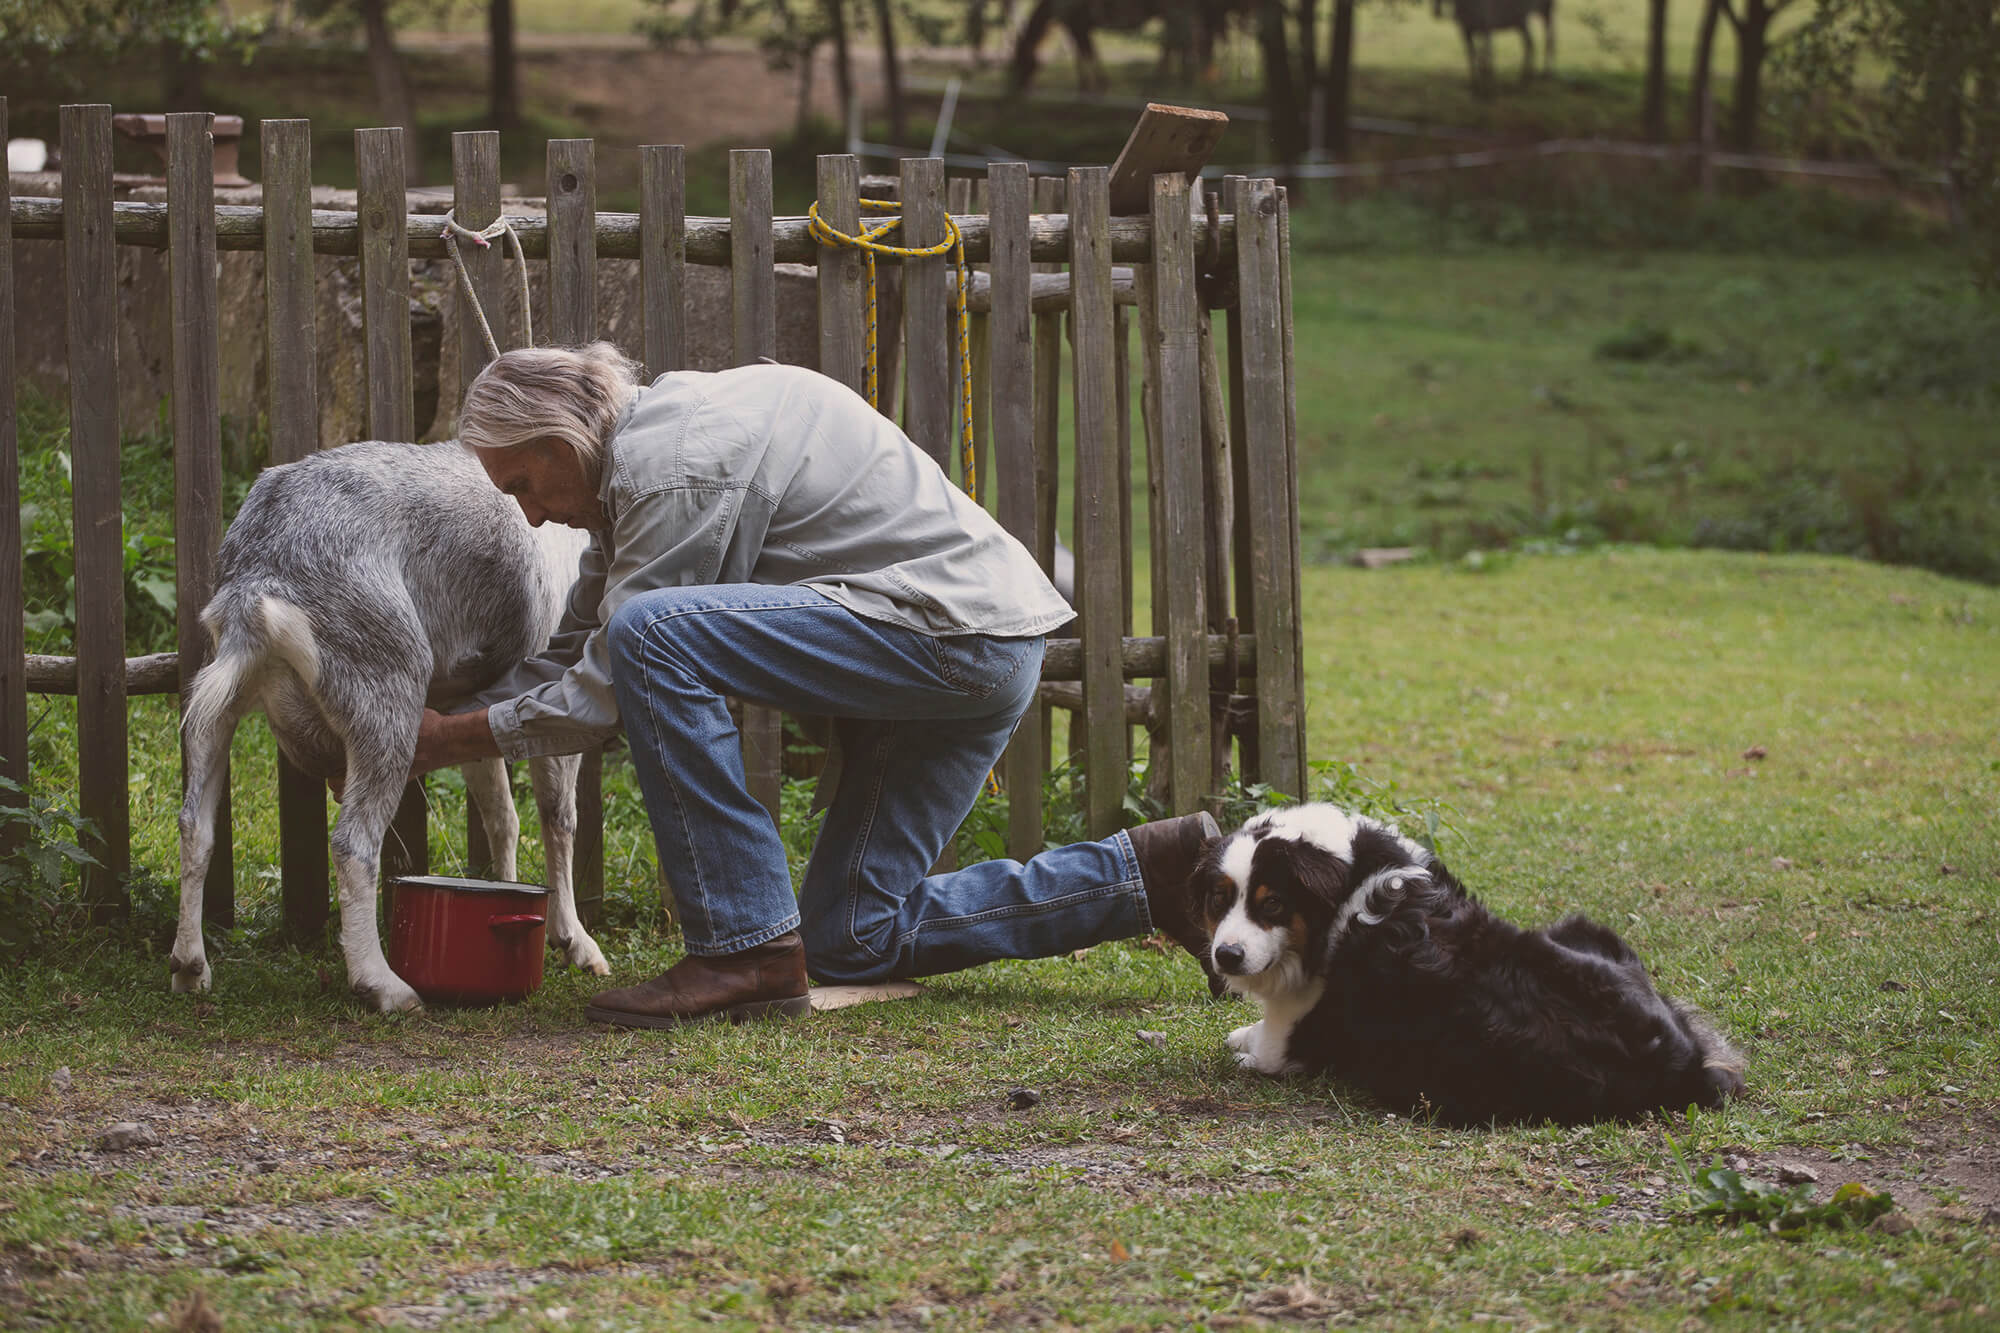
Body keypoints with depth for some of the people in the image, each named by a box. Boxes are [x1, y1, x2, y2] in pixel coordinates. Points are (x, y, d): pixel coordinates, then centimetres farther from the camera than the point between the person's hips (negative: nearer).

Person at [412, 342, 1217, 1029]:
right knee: (853, 941, 12)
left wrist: (461, 738, -3)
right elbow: (570, 653, 22)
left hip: (956, 629, -11)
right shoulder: (648, 439, 17)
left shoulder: (670, 463, -16)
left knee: (651, 634, -22)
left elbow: (608, 696, -13)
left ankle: (748, 950, -19)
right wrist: (427, 727, 16)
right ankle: (1148, 874, 13)